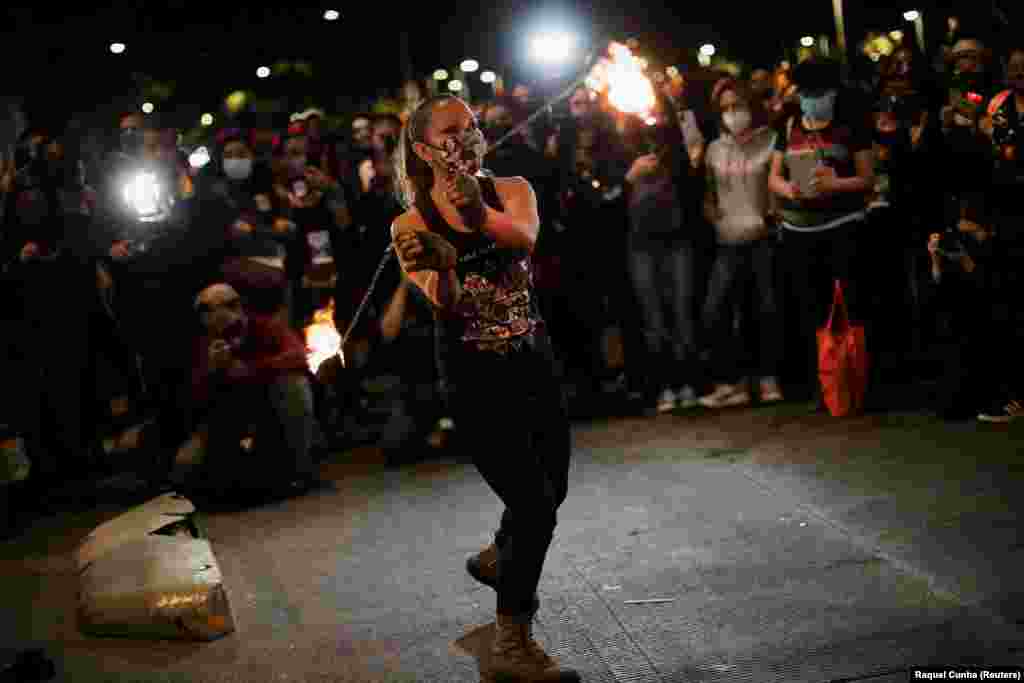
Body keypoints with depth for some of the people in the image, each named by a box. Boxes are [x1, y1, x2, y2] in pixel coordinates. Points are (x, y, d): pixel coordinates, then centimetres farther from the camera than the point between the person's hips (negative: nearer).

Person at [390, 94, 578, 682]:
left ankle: (497, 558, 51)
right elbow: (447, 305, -21)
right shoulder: (412, 224, -8)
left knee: (550, 491, 18)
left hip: (535, 364, 4)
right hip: (475, 379, -4)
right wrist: (442, 269, -43)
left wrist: (481, 216, -45)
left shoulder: (511, 190, -2)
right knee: (536, 506, -10)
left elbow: (526, 238, -25)